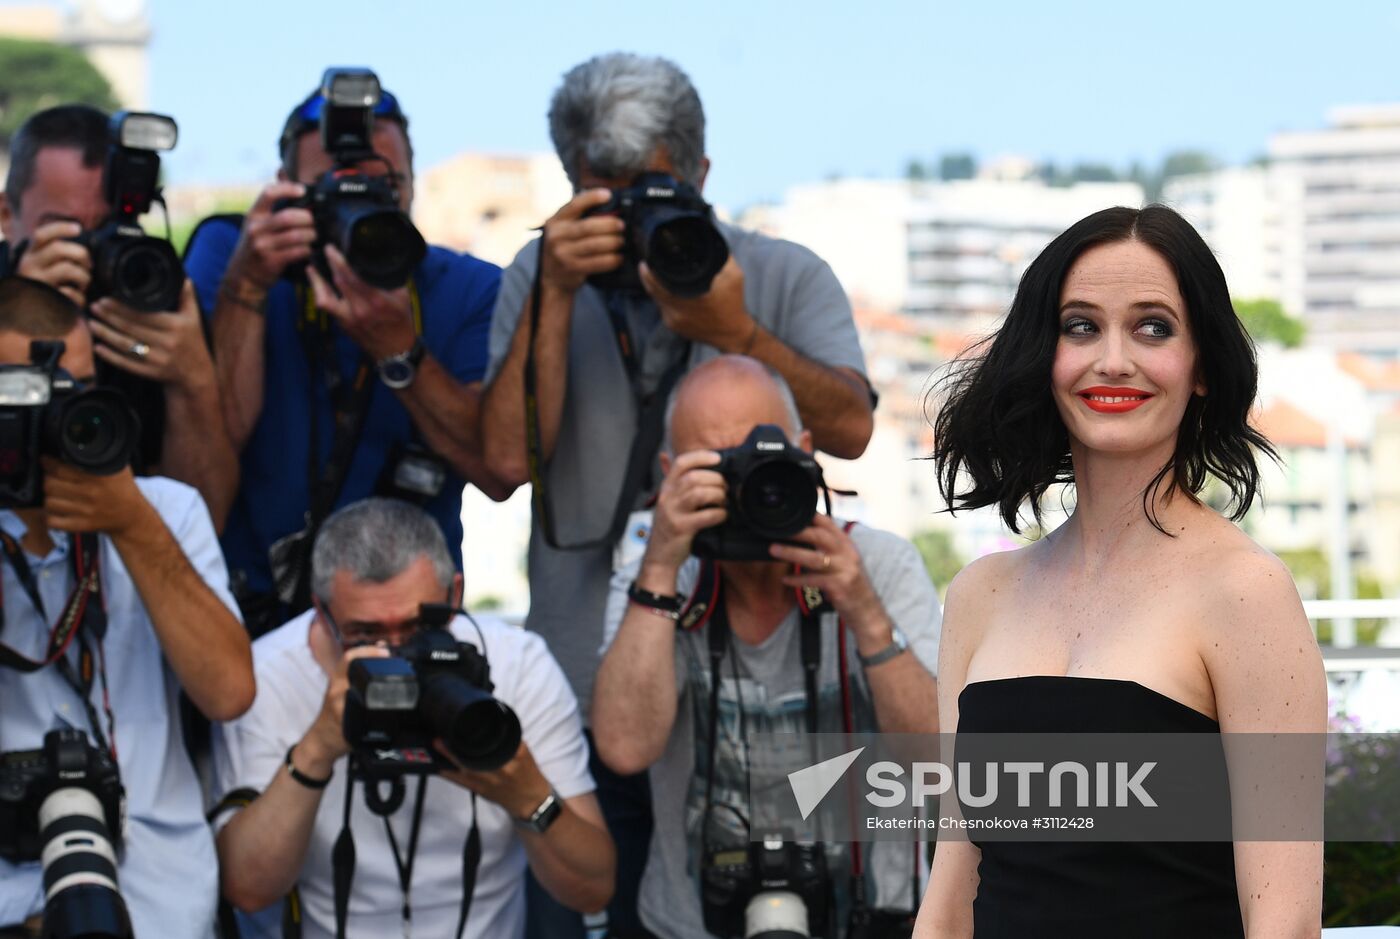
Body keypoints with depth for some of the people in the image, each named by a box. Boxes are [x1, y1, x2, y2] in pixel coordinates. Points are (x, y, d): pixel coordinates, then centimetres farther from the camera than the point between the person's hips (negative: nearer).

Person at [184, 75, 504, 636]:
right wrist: (246, 286, -18)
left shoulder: (469, 289, 3)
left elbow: (498, 470, -11)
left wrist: (397, 349, -22)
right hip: (251, 610, 0)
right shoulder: (225, 251, 1)